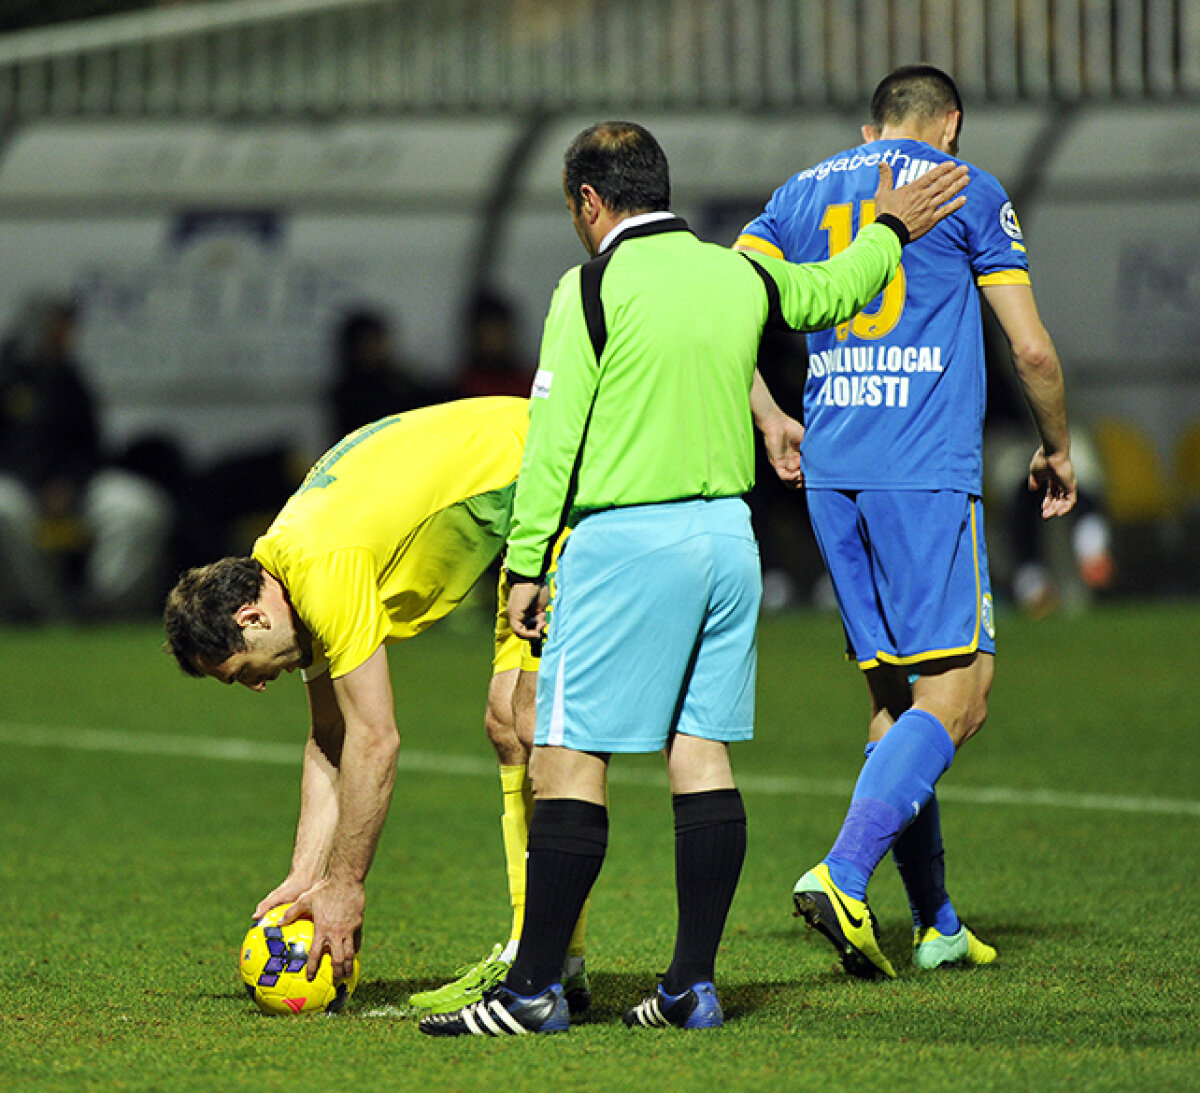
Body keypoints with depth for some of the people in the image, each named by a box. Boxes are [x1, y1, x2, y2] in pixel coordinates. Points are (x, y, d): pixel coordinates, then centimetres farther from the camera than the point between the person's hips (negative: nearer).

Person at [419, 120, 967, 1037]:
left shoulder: (595, 288, -8)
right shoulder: (739, 277, 9)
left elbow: (553, 437, -9)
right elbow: (830, 292, 30)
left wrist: (525, 565, -4)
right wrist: (890, 231, 49)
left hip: (626, 540, -7)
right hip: (726, 532, 7)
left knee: (569, 759, -5)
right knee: (702, 754, 9)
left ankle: (534, 989, -6)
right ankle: (692, 987, 8)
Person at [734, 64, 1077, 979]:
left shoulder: (804, 193, 16)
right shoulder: (969, 194, 3)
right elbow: (1032, 349, 0)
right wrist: (1058, 450, 16)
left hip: (830, 472, 6)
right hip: (926, 471, -6)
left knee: (895, 697, 13)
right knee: (956, 697, -7)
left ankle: (936, 924, 14)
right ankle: (843, 874, -26)